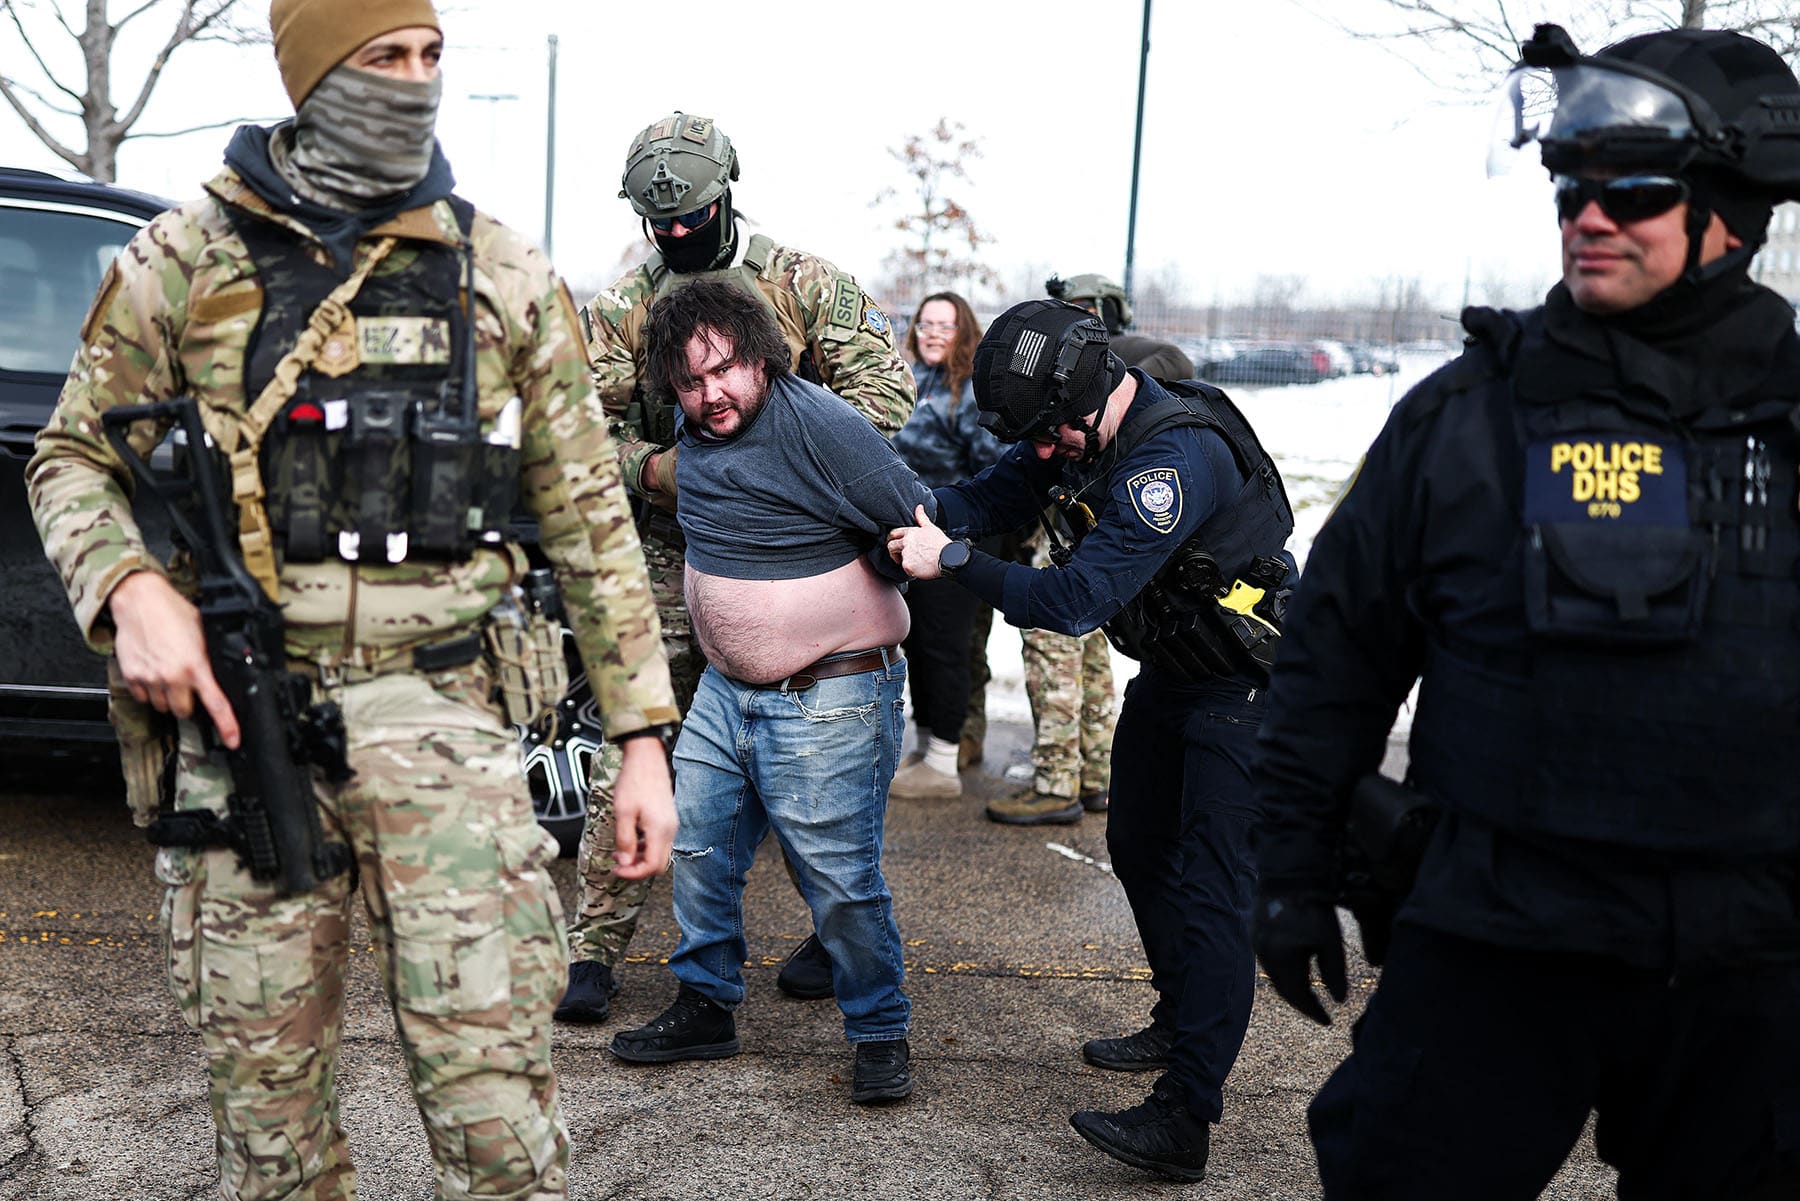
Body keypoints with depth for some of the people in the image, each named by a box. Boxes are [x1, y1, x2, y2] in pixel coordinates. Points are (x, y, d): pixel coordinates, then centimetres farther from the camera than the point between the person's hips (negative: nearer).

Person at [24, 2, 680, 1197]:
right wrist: (132, 590, -11)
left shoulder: (503, 275, 7)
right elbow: (74, 460, 12)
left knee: (496, 1085, -6)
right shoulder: (187, 257, 6)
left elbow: (589, 512, 9)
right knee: (267, 1095, 9)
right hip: (238, 710, 1)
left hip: (438, 709, 0)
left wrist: (642, 737, 5)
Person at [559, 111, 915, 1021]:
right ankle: (594, 946, 5)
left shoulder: (803, 283, 0)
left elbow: (883, 382, -6)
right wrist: (651, 469, -21)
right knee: (631, 749, -4)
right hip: (672, 562, 1)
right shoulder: (621, 310, 5)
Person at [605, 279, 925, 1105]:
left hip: (830, 697, -8)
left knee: (839, 879, -3)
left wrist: (850, 586, -4)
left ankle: (881, 1036, 16)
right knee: (695, 845, 12)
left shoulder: (817, 424, -18)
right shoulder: (691, 433, 6)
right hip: (724, 689, 8)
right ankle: (705, 1006, 30)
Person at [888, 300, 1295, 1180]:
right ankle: (1182, 1025, 37)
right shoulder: (1081, 432, -3)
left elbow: (1077, 598, -35)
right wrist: (916, 517, -14)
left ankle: (1184, 1120, -12)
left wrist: (953, 562, -29)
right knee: (1139, 850, 19)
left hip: (1245, 686, -10)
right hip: (1169, 672, 10)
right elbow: (991, 494, 5)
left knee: (1211, 887, -13)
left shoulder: (1176, 459, -33)